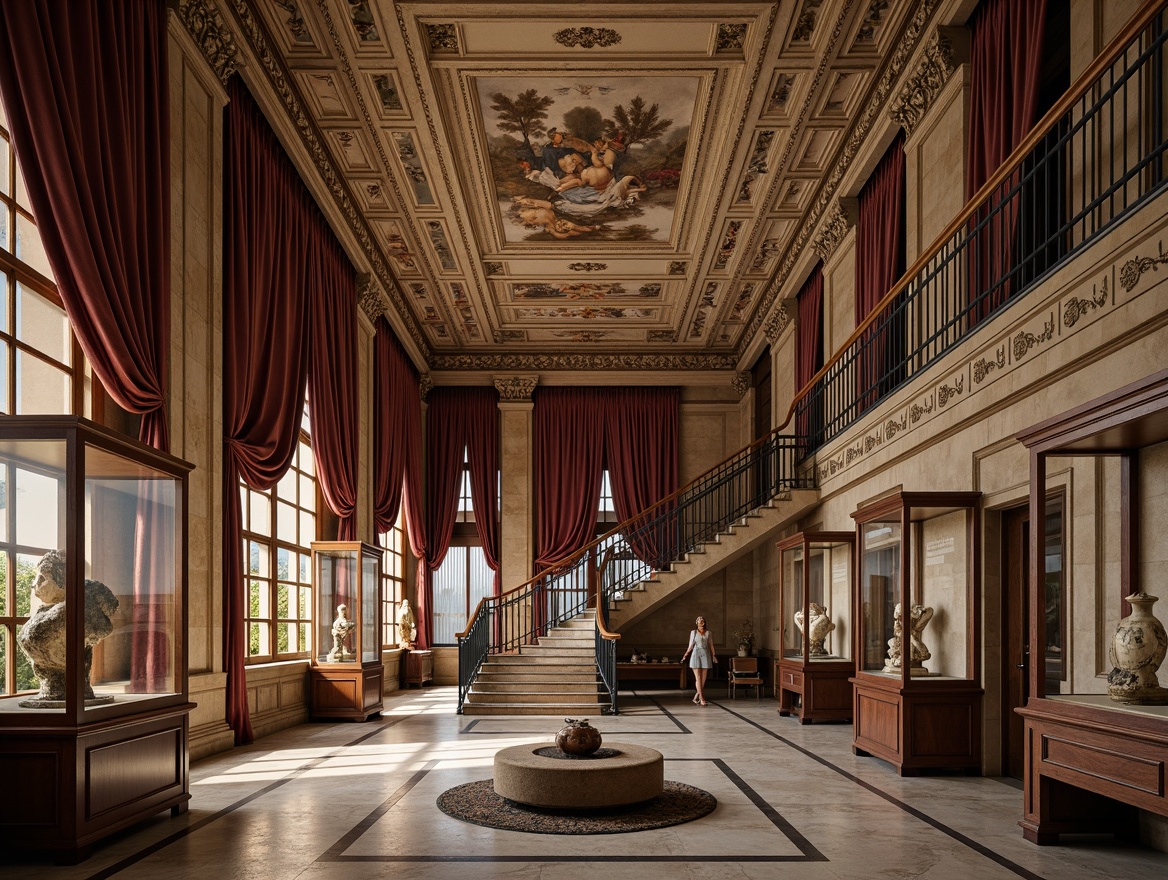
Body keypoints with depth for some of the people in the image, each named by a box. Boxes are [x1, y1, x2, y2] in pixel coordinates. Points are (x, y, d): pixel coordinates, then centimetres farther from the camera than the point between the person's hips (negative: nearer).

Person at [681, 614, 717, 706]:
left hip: (705, 655, 2)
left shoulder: (708, 633, 9)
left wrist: (714, 656, 5)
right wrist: (686, 655, -1)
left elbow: (711, 645, 10)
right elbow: (691, 645, 7)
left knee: (703, 679, 1)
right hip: (696, 655, -2)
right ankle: (702, 699, -9)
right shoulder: (693, 632, 7)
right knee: (698, 678, -8)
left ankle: (696, 697, 16)